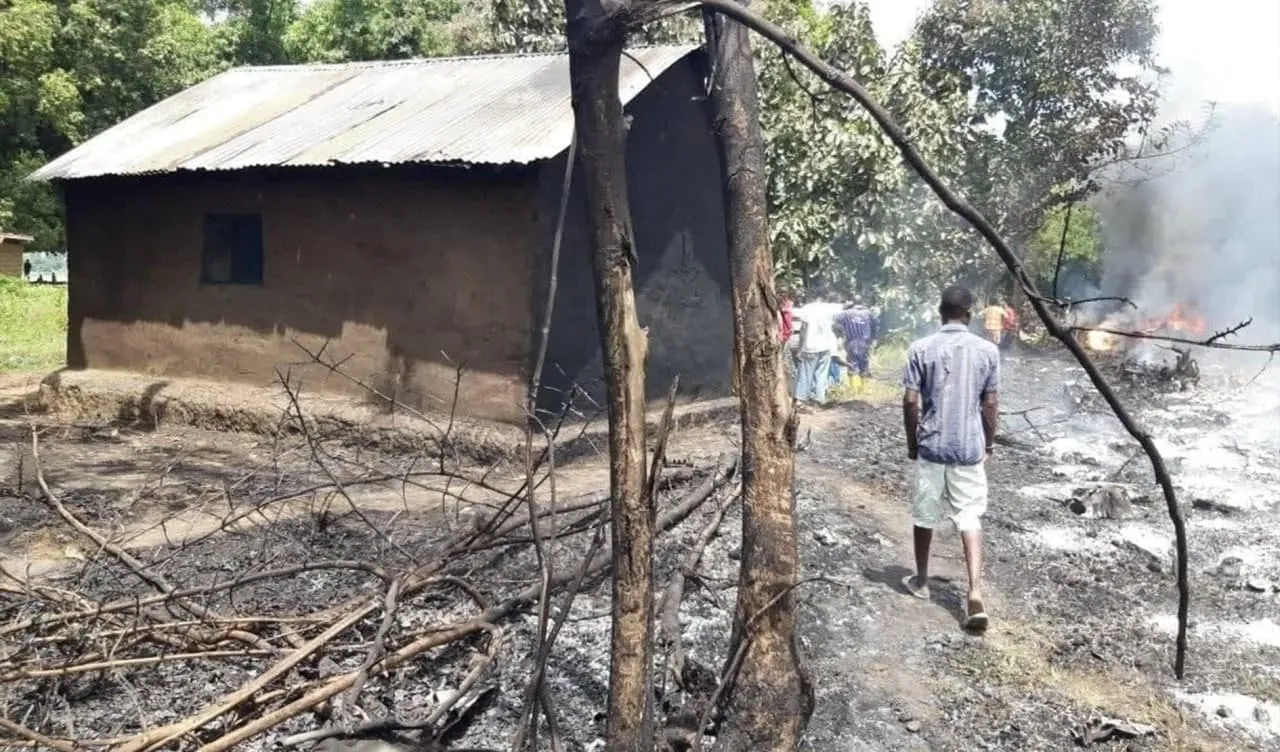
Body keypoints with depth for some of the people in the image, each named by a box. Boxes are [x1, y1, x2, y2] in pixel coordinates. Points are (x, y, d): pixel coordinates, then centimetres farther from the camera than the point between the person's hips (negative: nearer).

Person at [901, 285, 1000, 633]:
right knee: (970, 520, 4)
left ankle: (921, 581, 30)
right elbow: (990, 404, 1)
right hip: (970, 448, 1)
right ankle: (975, 594, -9)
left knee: (924, 517, 15)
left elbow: (911, 401, -7)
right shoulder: (987, 351, -3)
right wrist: (989, 442, 15)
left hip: (932, 446, 0)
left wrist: (912, 441, 7)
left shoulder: (920, 349, -7)